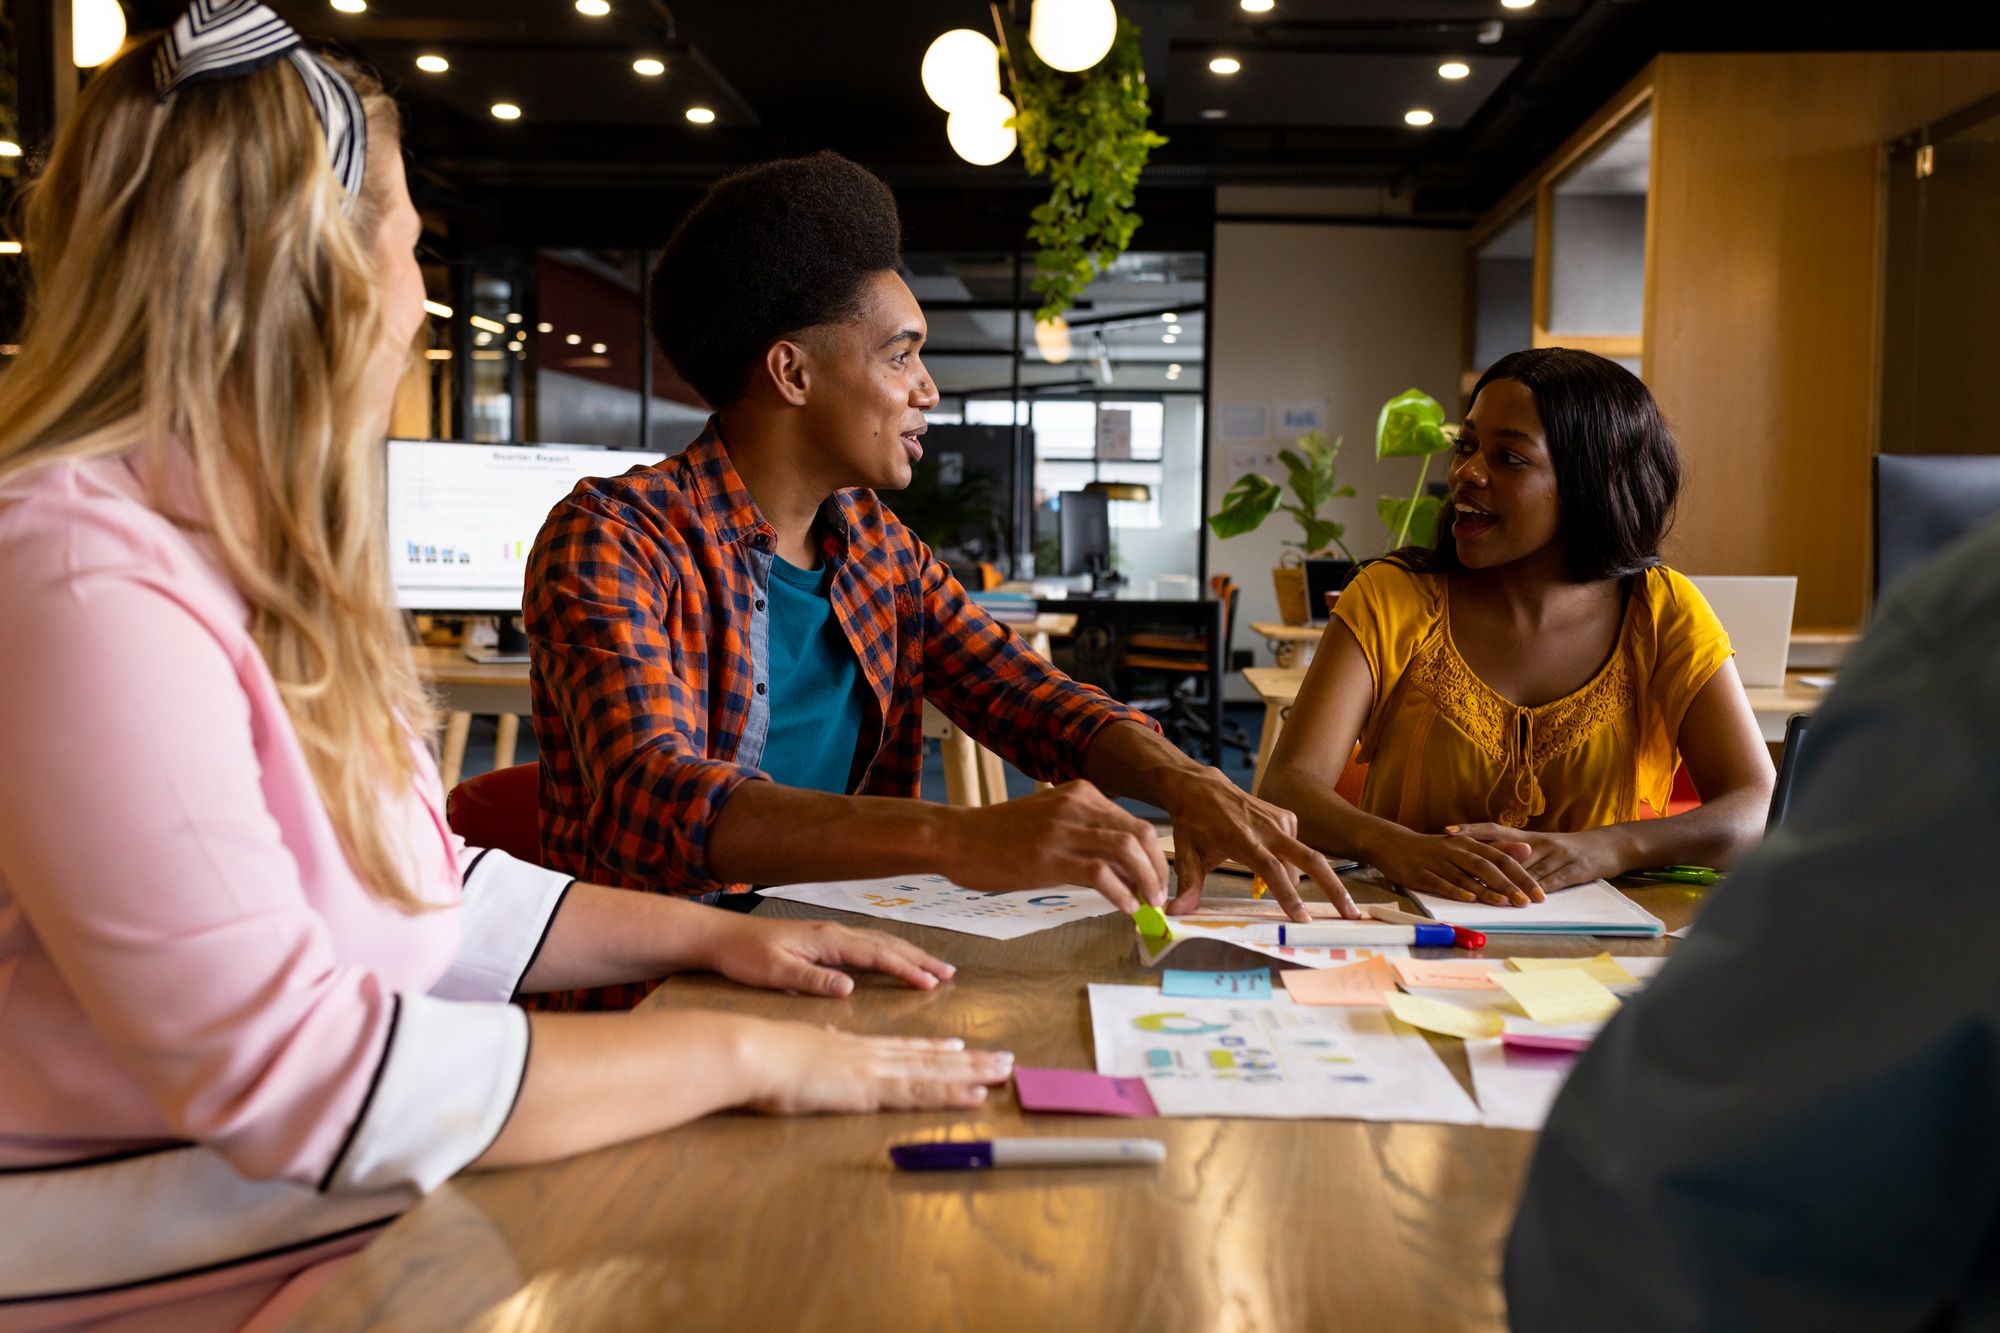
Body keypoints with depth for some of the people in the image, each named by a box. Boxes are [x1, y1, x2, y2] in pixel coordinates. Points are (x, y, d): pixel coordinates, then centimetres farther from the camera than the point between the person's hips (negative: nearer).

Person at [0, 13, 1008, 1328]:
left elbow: (424, 888, 15)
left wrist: (707, 933, 6)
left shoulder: (257, 563, 11)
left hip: (376, 1218, 9)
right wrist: (743, 1054, -21)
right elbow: (297, 1075, -26)